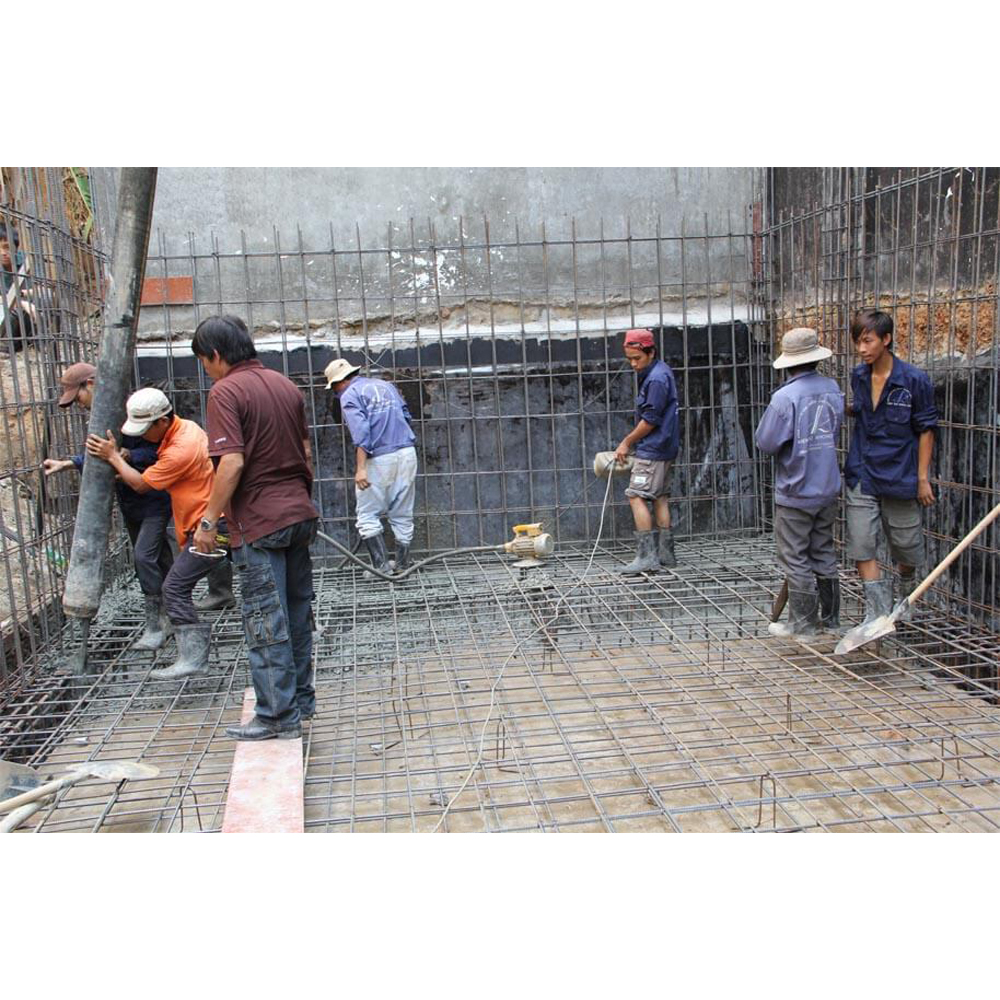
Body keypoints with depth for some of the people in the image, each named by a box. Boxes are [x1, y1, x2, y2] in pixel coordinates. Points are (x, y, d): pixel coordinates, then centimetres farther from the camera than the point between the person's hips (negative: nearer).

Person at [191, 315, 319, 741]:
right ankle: (301, 700, 26)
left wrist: (209, 521, -13)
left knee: (266, 620, 0)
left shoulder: (225, 392, -11)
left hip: (259, 522, -8)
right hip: (300, 514, 8)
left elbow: (232, 463, -20)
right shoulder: (286, 385, 12)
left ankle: (279, 715, 5)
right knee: (297, 611, 15)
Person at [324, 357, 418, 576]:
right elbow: (407, 417, 19)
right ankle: (402, 566, 16)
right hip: (407, 453, 6)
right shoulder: (386, 385, 18)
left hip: (379, 459, -6)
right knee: (403, 515, 12)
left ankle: (382, 565, 0)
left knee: (368, 515, 6)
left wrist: (361, 468, -19)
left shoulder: (349, 396, -2)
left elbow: (360, 432, -15)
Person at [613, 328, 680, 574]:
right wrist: (632, 441, 17)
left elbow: (650, 420, -18)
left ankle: (646, 556, -11)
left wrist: (627, 442, -8)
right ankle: (666, 554, 16)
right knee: (660, 498, 11)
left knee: (637, 496, -10)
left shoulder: (657, 378, -17)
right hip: (663, 448, 10)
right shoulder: (657, 373, 14)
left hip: (653, 450, -10)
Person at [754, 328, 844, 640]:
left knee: (795, 558, 3)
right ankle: (829, 618, 25)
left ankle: (802, 624, 9)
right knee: (824, 553, 16)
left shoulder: (785, 397, -20)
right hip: (828, 488, 7)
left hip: (795, 492, -6)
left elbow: (765, 443, -15)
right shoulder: (833, 389, 1)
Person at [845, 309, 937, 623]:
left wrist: (922, 478, -8)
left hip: (899, 476, -3)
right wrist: (849, 408, -3)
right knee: (861, 547, -5)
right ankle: (878, 614, 4)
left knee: (906, 549, 13)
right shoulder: (858, 376, 2)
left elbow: (926, 430, -6)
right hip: (861, 476, 3)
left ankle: (905, 593, 43)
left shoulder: (914, 380, -12)